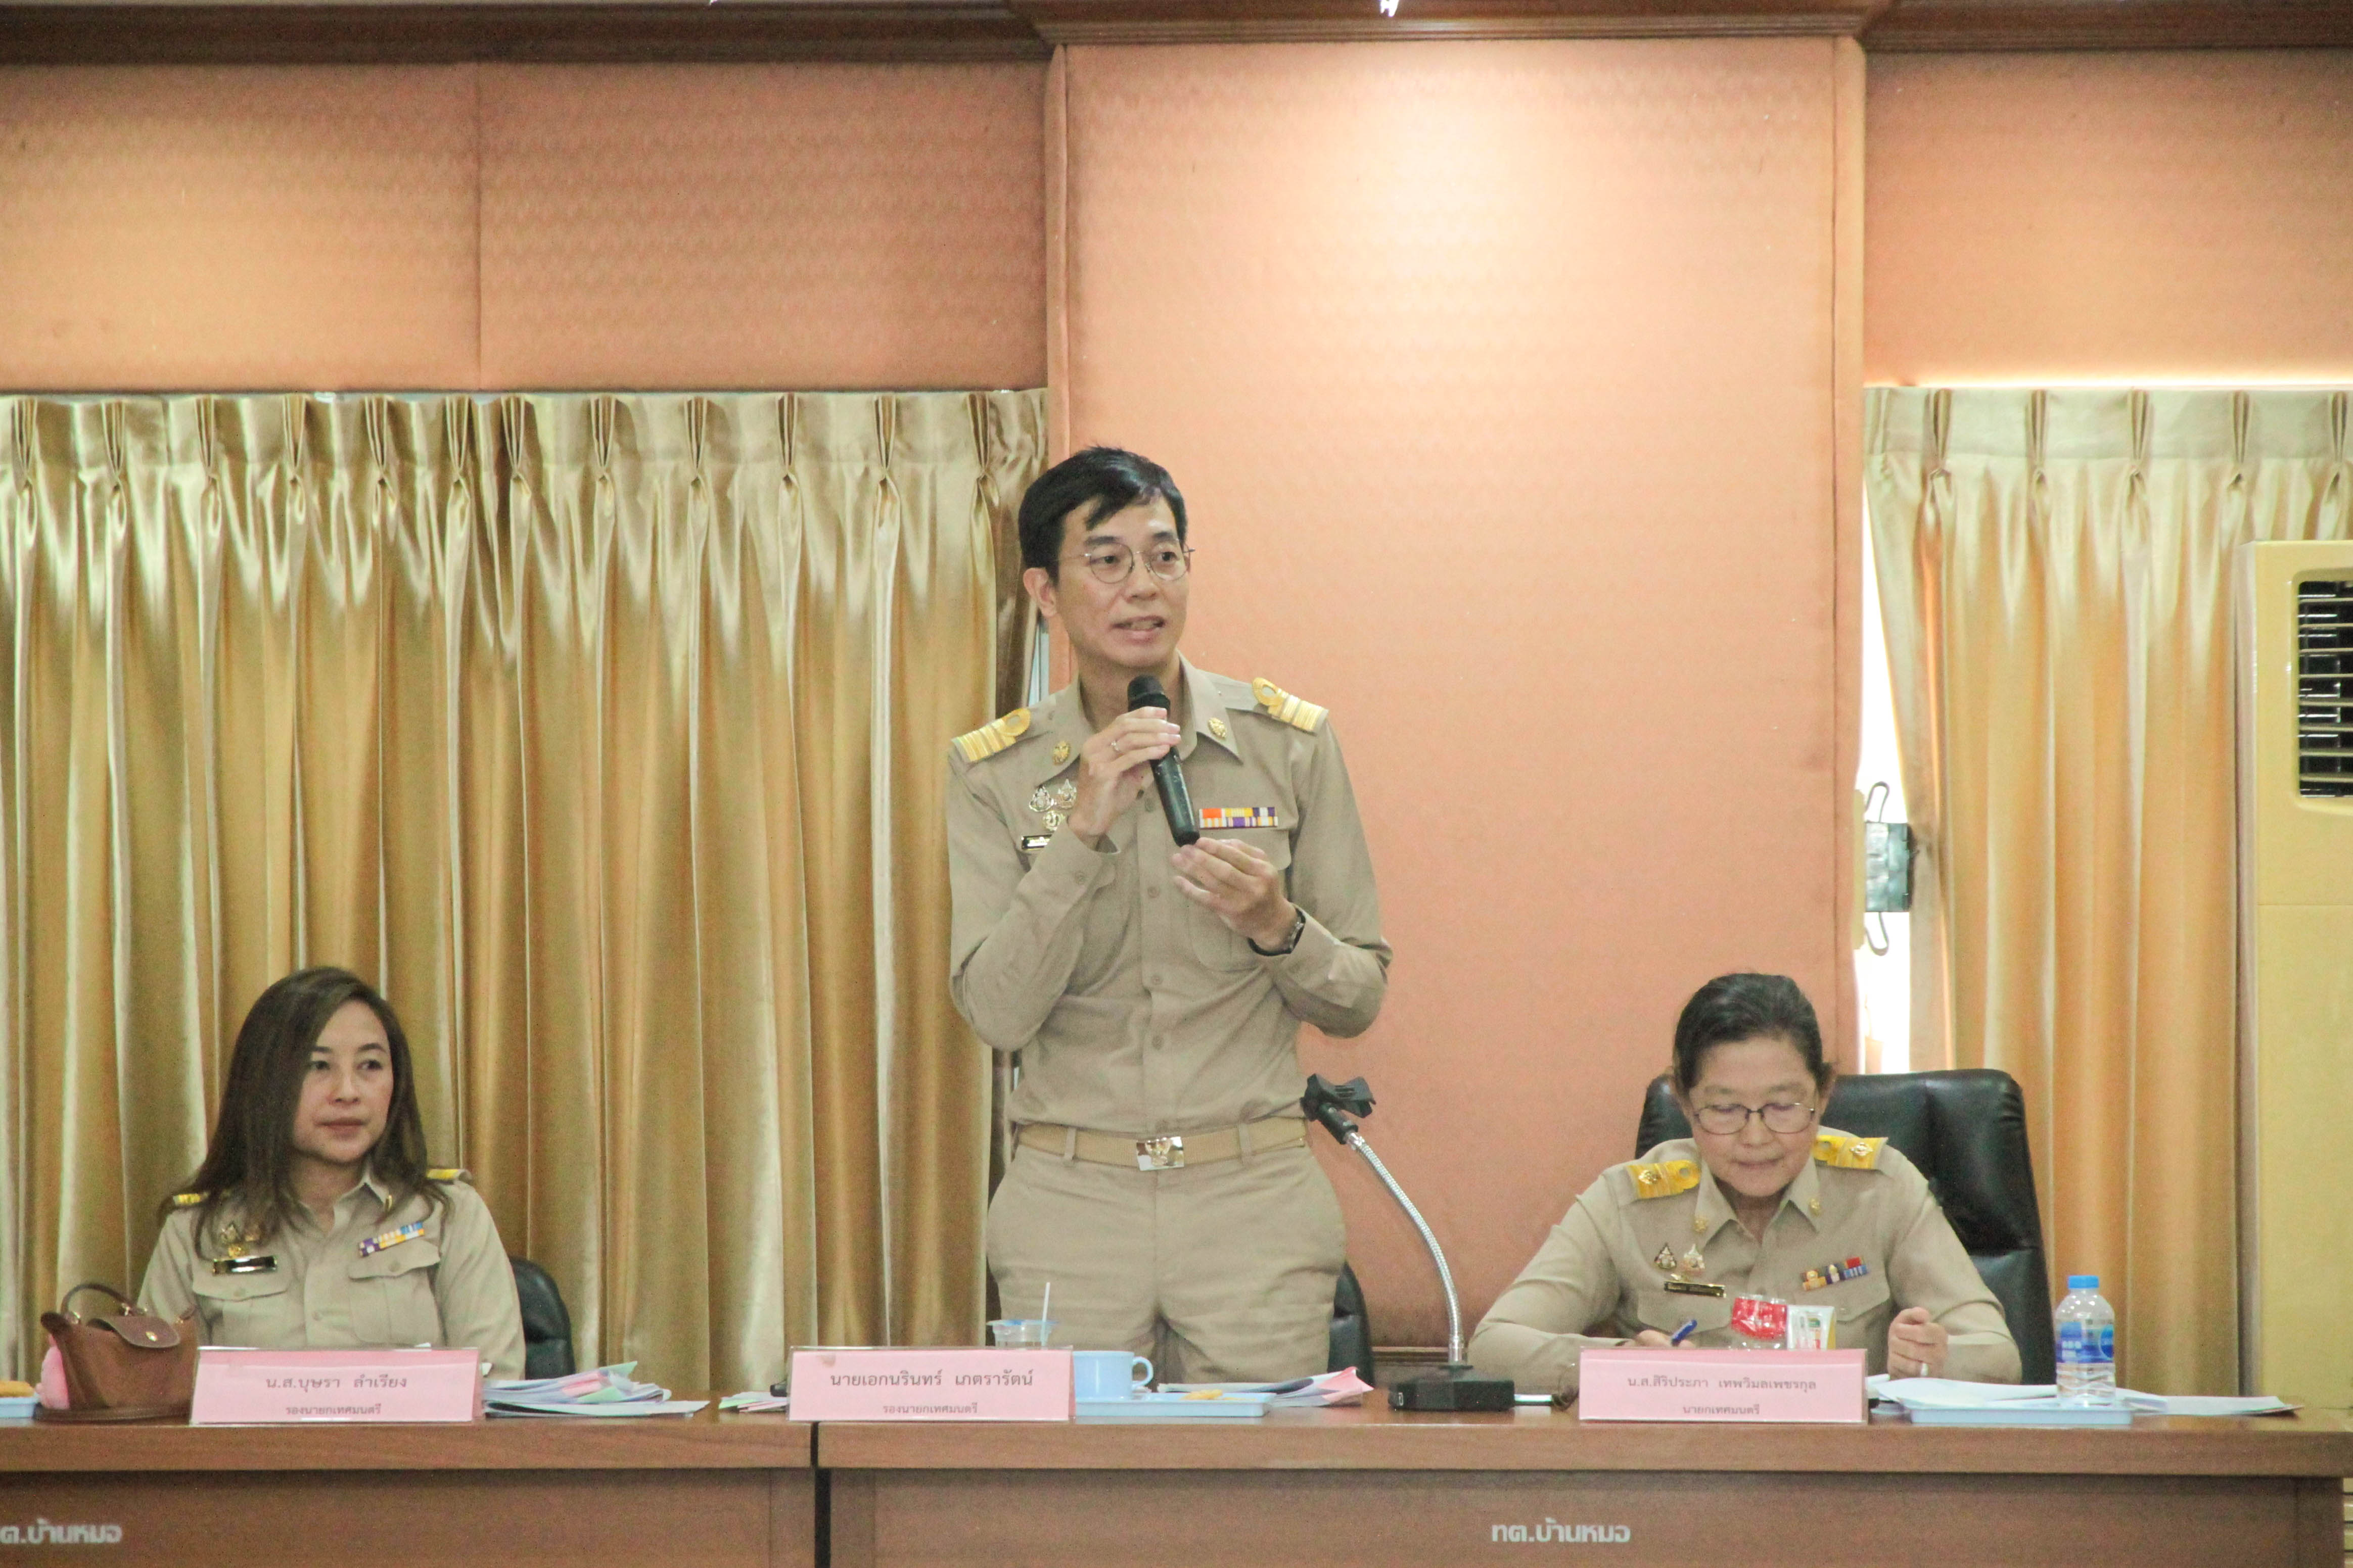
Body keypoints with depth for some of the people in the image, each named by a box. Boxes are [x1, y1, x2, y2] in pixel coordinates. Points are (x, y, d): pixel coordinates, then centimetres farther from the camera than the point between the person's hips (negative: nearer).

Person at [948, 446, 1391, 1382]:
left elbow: (1359, 999, 7)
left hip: (1255, 1200, 0)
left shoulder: (1289, 743, 4)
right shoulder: (994, 771, 3)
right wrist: (1083, 831, -16)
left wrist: (1275, 926, -13)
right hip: (1068, 1204, 0)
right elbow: (998, 1013, -7)